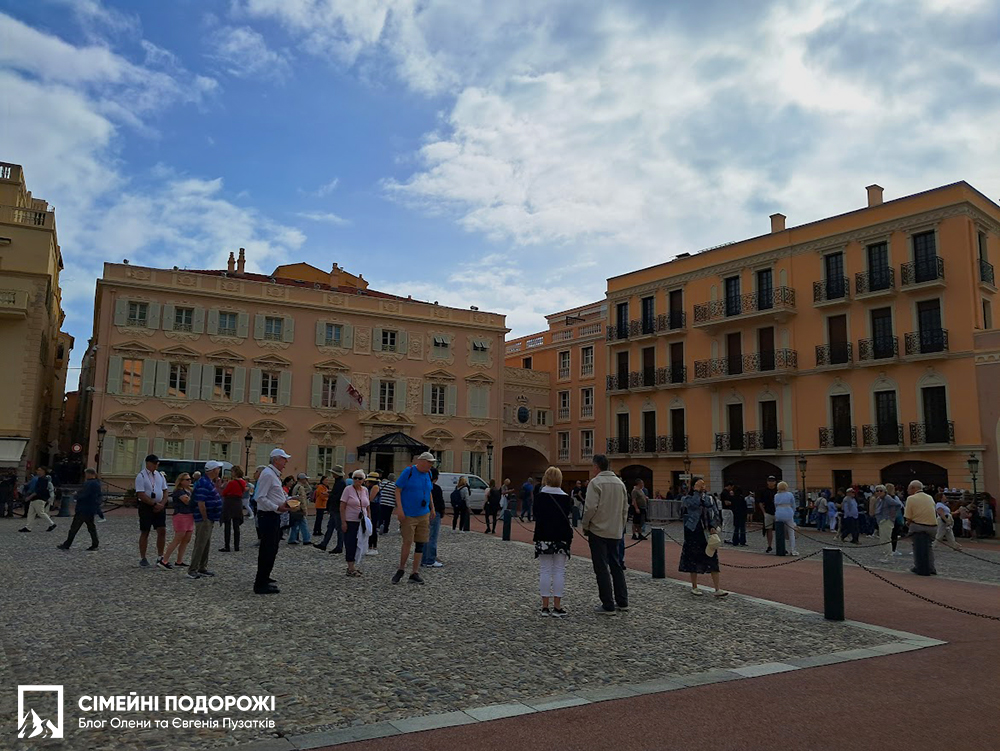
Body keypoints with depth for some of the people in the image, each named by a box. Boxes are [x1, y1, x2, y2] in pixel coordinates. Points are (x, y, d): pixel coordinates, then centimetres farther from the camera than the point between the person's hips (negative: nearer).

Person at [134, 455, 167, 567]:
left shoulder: (160, 476, 11)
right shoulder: (141, 476, -7)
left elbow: (165, 491, 12)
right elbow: (141, 495, -15)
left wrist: (162, 504, -5)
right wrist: (154, 504, -17)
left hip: (159, 506, 5)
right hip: (146, 507, -5)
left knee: (162, 531, -1)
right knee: (145, 533, 3)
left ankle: (160, 557, 9)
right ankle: (142, 558, 13)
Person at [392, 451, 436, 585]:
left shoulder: (428, 474, 9)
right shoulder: (408, 472, -10)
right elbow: (397, 490, -9)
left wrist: (432, 508, 18)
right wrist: (399, 509, -17)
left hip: (424, 515, 6)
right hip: (408, 515, -6)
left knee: (420, 544, 4)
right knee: (407, 542, -5)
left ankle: (415, 574, 11)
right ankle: (401, 570, 16)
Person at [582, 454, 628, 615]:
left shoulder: (596, 482, -12)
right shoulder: (620, 482, 9)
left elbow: (591, 507, -19)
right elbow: (625, 508, 12)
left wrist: (585, 526, -5)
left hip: (598, 531, -7)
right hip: (615, 532, 7)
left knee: (601, 568, 0)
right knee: (616, 565, 17)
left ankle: (608, 606, 2)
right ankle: (622, 602, 21)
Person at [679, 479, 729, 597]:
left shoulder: (709, 498, 10)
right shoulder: (687, 498, -3)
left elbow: (716, 514, 10)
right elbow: (694, 504, -26)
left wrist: (713, 527, -5)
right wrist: (696, 491, -16)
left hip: (708, 533, 3)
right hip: (693, 532, -3)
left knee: (713, 560, -1)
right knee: (694, 559, 5)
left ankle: (717, 589, 1)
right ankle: (694, 587, 19)